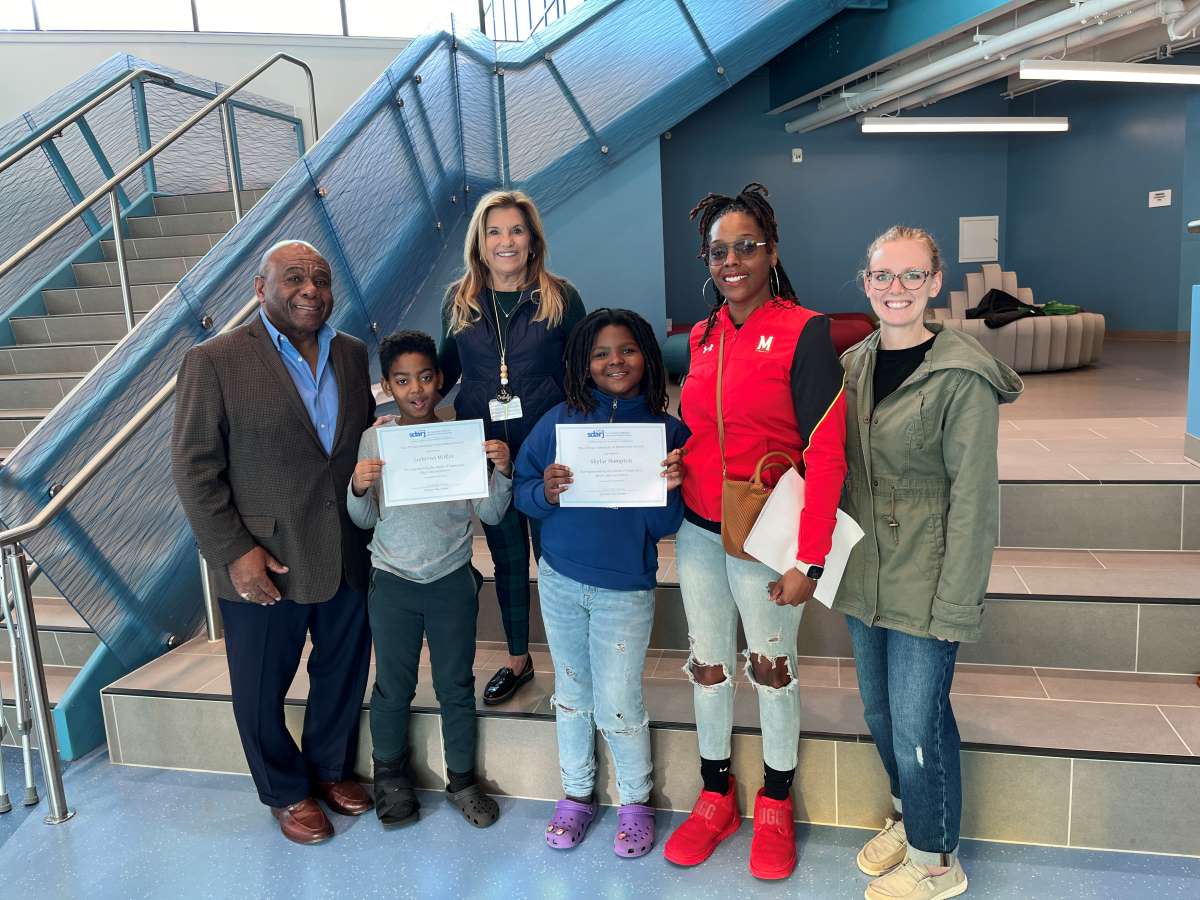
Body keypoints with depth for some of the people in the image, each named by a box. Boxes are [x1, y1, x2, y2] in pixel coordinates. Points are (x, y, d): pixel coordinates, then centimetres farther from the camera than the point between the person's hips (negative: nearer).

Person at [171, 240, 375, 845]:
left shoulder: (353, 355, 4)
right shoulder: (214, 362, -10)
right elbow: (194, 468, -10)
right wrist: (234, 552, -15)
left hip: (348, 557, 4)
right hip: (264, 563, -4)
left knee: (343, 675, 20)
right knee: (261, 688, 14)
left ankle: (331, 768, 45)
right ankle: (286, 792, 38)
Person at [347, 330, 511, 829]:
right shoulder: (374, 440, -3)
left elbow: (490, 514, -3)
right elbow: (365, 520, 3)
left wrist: (503, 471, -19)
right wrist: (358, 488, -17)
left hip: (452, 581, 0)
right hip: (392, 582, 0)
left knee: (456, 685, 12)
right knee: (392, 686, 13)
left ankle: (462, 779, 30)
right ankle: (390, 774, 35)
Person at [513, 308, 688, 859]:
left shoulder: (667, 431, -7)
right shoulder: (560, 421, -3)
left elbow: (663, 527, -6)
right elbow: (521, 490, -1)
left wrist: (669, 489, -25)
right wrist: (545, 492, -21)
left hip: (625, 590, -2)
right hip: (560, 580, 3)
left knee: (617, 706, 4)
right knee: (571, 692, 17)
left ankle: (636, 801, 29)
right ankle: (576, 793, 37)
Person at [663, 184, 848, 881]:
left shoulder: (804, 332, -11)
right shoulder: (703, 338, 8)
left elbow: (825, 451, -16)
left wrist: (809, 561, -20)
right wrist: (676, 477, 1)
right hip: (698, 533, 5)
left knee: (772, 668, 10)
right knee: (708, 666, 15)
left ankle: (775, 806, 33)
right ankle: (716, 799, 35)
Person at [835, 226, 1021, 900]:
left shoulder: (963, 377, -15)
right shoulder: (853, 365, 5)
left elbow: (974, 500, -15)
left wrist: (956, 602, -16)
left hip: (927, 585, -6)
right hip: (864, 578, 6)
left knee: (917, 725, 3)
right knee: (879, 710, 19)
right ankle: (907, 817, 43)